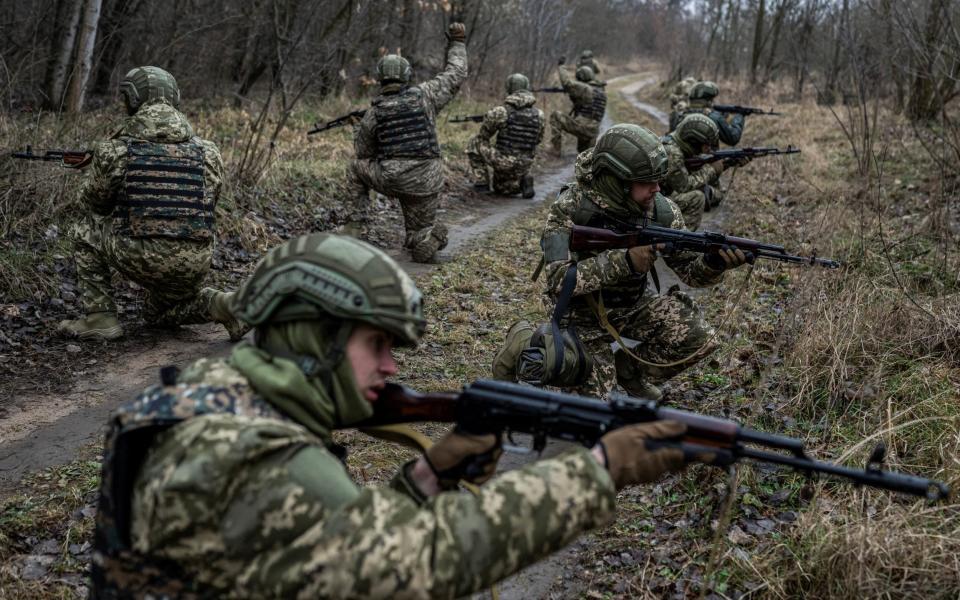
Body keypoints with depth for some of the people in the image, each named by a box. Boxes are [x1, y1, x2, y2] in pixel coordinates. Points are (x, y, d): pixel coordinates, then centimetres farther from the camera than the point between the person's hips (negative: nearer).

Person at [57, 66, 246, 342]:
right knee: (159, 314, 33)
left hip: (142, 261, -4)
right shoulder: (208, 152, 6)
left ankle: (99, 318, 15)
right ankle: (222, 305, 4)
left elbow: (95, 203, 14)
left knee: (86, 230, 23)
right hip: (195, 265, 4)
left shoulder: (114, 151, -3)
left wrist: (90, 169, 35)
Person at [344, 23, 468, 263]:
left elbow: (364, 153, 11)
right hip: (425, 184, 1)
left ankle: (356, 223, 21)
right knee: (421, 233, 24)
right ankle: (432, 237, -8)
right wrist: (457, 44, 22)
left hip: (389, 180, -1)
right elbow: (455, 75, 9)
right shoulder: (424, 95, -2)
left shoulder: (373, 112, 1)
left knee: (357, 168, 29)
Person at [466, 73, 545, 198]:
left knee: (474, 144, 20)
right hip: (524, 166, 5)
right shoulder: (539, 115, 1)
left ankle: (481, 182, 14)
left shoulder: (500, 112, -11)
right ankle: (522, 181, 4)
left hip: (502, 162, -5)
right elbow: (538, 140, 15)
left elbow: (483, 135, 3)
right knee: (500, 188, 33)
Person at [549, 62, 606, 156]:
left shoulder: (586, 89, -9)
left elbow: (567, 83, -16)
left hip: (580, 126, -9)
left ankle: (556, 148, 2)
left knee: (555, 116, 4)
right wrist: (571, 94, 16)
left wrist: (560, 66, -4)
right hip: (592, 131, 9)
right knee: (583, 150, 33)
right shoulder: (601, 91, 18)